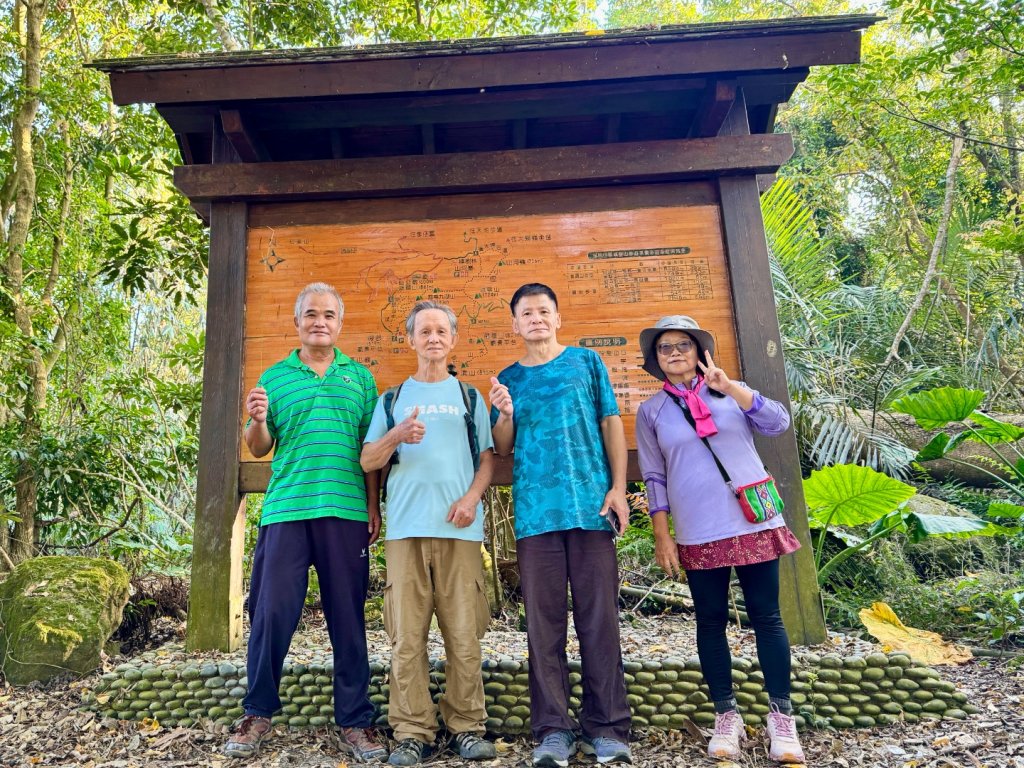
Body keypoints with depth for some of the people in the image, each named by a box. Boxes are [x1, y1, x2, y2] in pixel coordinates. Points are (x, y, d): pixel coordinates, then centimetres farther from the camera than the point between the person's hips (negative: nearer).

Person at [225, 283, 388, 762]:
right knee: (271, 613, 3)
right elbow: (259, 448, 10)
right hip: (285, 509, 0)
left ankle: (354, 722, 17)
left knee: (348, 618, 5)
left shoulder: (360, 377, 11)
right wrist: (258, 420, -11)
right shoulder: (274, 377, 10)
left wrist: (374, 506, 3)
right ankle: (257, 714, 23)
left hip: (346, 511, 0)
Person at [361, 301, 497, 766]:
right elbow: (368, 462, 10)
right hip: (406, 528, 1)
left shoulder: (469, 397, 17)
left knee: (464, 633, 0)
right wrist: (396, 436, -10)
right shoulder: (392, 399, 17)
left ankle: (467, 727, 11)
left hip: (459, 528, 0)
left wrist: (472, 496, -7)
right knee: (407, 635, -1)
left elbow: (487, 458, 12)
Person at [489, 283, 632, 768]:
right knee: (544, 621, 3)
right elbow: (502, 448, 13)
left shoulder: (586, 362, 11)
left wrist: (618, 488, -3)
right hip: (535, 511, 1)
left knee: (599, 617, 0)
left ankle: (605, 728, 10)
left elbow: (611, 425, 7)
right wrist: (504, 414, -7)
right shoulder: (509, 379, 15)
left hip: (591, 505, -1)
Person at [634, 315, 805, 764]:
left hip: (754, 524, 0)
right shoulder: (651, 411, 5)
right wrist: (662, 536, 0)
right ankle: (726, 716, 20)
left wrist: (729, 387, -18)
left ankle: (781, 717, 17)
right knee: (711, 622, 7)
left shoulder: (729, 391, 7)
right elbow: (654, 478, 4)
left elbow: (778, 423, -8)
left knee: (766, 617, 4)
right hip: (698, 536, 0)